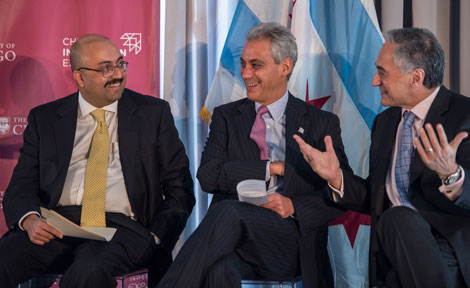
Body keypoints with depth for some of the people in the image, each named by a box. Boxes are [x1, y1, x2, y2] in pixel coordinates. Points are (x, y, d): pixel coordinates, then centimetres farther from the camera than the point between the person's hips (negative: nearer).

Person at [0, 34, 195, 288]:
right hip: (56, 227, 2)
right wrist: (30, 219, -13)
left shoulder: (153, 113, 11)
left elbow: (179, 188, 9)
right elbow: (22, 184, 11)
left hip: (122, 227, -2)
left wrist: (155, 238, -7)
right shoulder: (44, 118, 15)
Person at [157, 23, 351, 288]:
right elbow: (208, 176, 0)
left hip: (291, 243, -1)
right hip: (236, 240, 1)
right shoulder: (227, 116, 17)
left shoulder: (322, 124, 13)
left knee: (228, 210, -33)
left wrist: (294, 206, -12)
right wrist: (274, 167, -5)